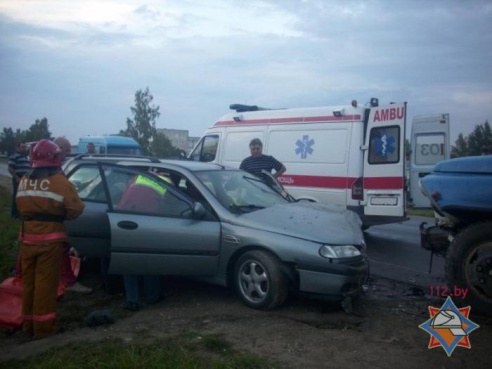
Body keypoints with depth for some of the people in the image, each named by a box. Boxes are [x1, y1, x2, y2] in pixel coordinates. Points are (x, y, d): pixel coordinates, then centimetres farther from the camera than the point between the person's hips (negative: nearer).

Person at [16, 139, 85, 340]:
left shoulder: (24, 181, 6)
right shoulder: (59, 181, -11)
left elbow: (21, 206, 14)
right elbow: (76, 209, -12)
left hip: (27, 238, 5)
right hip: (49, 239, -5)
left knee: (28, 281, 15)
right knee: (45, 283, 1)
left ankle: (28, 325, 25)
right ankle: (42, 327, 7)